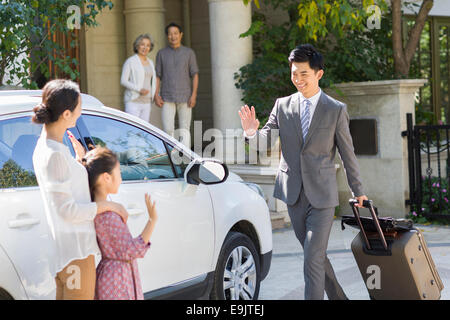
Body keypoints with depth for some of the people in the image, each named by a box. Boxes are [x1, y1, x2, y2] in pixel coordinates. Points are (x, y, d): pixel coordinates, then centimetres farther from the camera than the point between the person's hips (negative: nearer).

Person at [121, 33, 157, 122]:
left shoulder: (150, 63, 12)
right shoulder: (130, 61, -7)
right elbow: (123, 81, -12)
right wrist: (139, 90, -22)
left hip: (146, 102, 6)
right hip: (133, 102, -6)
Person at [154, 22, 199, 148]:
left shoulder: (189, 52, 1)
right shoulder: (161, 53, 5)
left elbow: (195, 75, -1)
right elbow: (157, 76, 5)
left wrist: (194, 95, -12)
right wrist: (156, 95, -7)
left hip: (184, 97, -1)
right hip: (167, 98, 1)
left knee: (184, 130, -1)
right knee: (168, 129, -6)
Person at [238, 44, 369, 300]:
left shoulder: (336, 110, -4)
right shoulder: (282, 106, 4)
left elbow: (348, 153, 2)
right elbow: (266, 140, -1)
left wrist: (358, 191, 10)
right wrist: (252, 132, -25)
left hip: (322, 195, -4)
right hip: (293, 193, 4)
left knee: (313, 260, -10)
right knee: (316, 255, 16)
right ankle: (338, 297, 34)